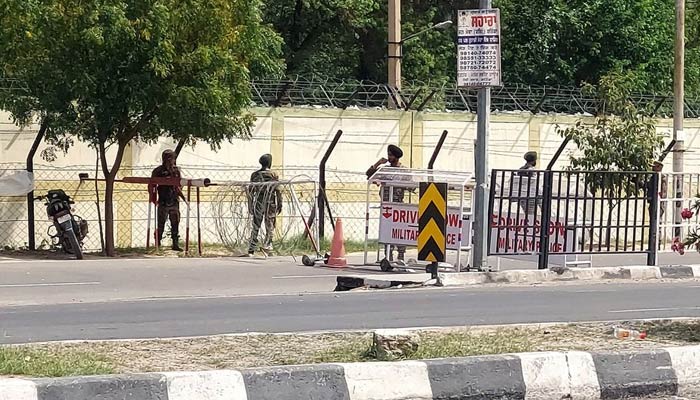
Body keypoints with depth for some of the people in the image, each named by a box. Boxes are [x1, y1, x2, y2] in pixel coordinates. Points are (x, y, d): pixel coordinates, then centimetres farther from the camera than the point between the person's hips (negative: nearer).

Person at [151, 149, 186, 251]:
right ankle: (157, 244, 11)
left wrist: (183, 198, 13)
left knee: (175, 224, 4)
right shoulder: (158, 171, -6)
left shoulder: (176, 170, 9)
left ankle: (175, 244, 9)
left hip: (174, 202, 4)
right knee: (161, 225, 1)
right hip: (163, 203, -4)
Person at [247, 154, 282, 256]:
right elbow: (278, 191, -7)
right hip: (270, 203, -3)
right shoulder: (273, 175, -6)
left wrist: (250, 205, 12)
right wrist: (280, 204, 1)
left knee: (255, 226, 7)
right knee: (270, 226, 9)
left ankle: (251, 249, 5)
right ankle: (267, 244, 0)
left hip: (258, 202, 3)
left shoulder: (254, 175, 4)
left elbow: (250, 191, 6)